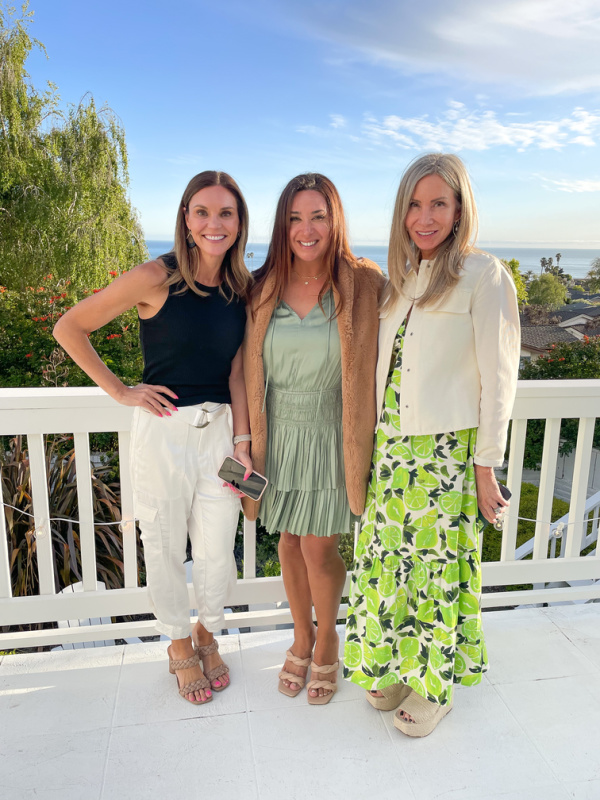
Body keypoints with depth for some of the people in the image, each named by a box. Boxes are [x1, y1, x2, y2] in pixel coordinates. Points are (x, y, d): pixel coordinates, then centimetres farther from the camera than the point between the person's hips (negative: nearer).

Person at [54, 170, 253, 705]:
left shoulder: (243, 289, 4)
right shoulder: (157, 278, -10)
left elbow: (237, 373, 5)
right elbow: (69, 328, -5)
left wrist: (242, 441, -4)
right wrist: (121, 392, -4)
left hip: (220, 430, 3)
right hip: (163, 432, -3)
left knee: (217, 553, 8)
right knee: (165, 548, 12)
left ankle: (208, 635, 39)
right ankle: (180, 645, 38)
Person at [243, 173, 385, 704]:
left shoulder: (363, 285, -10)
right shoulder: (263, 289, -2)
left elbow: (376, 367, -5)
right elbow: (251, 371, 5)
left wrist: (364, 443, -6)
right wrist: (248, 442, 7)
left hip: (330, 435, -3)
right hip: (279, 435, 3)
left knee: (319, 548, 3)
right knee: (290, 542, 14)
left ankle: (327, 641, 32)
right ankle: (302, 638, 39)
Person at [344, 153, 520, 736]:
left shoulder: (484, 276, -7)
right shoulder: (400, 278, 12)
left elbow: (498, 377, -9)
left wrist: (486, 467, -9)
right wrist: (373, 445, 13)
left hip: (446, 452, -6)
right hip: (389, 448, 6)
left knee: (436, 567, 8)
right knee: (388, 560, 14)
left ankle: (435, 685, 31)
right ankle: (393, 667, 38)